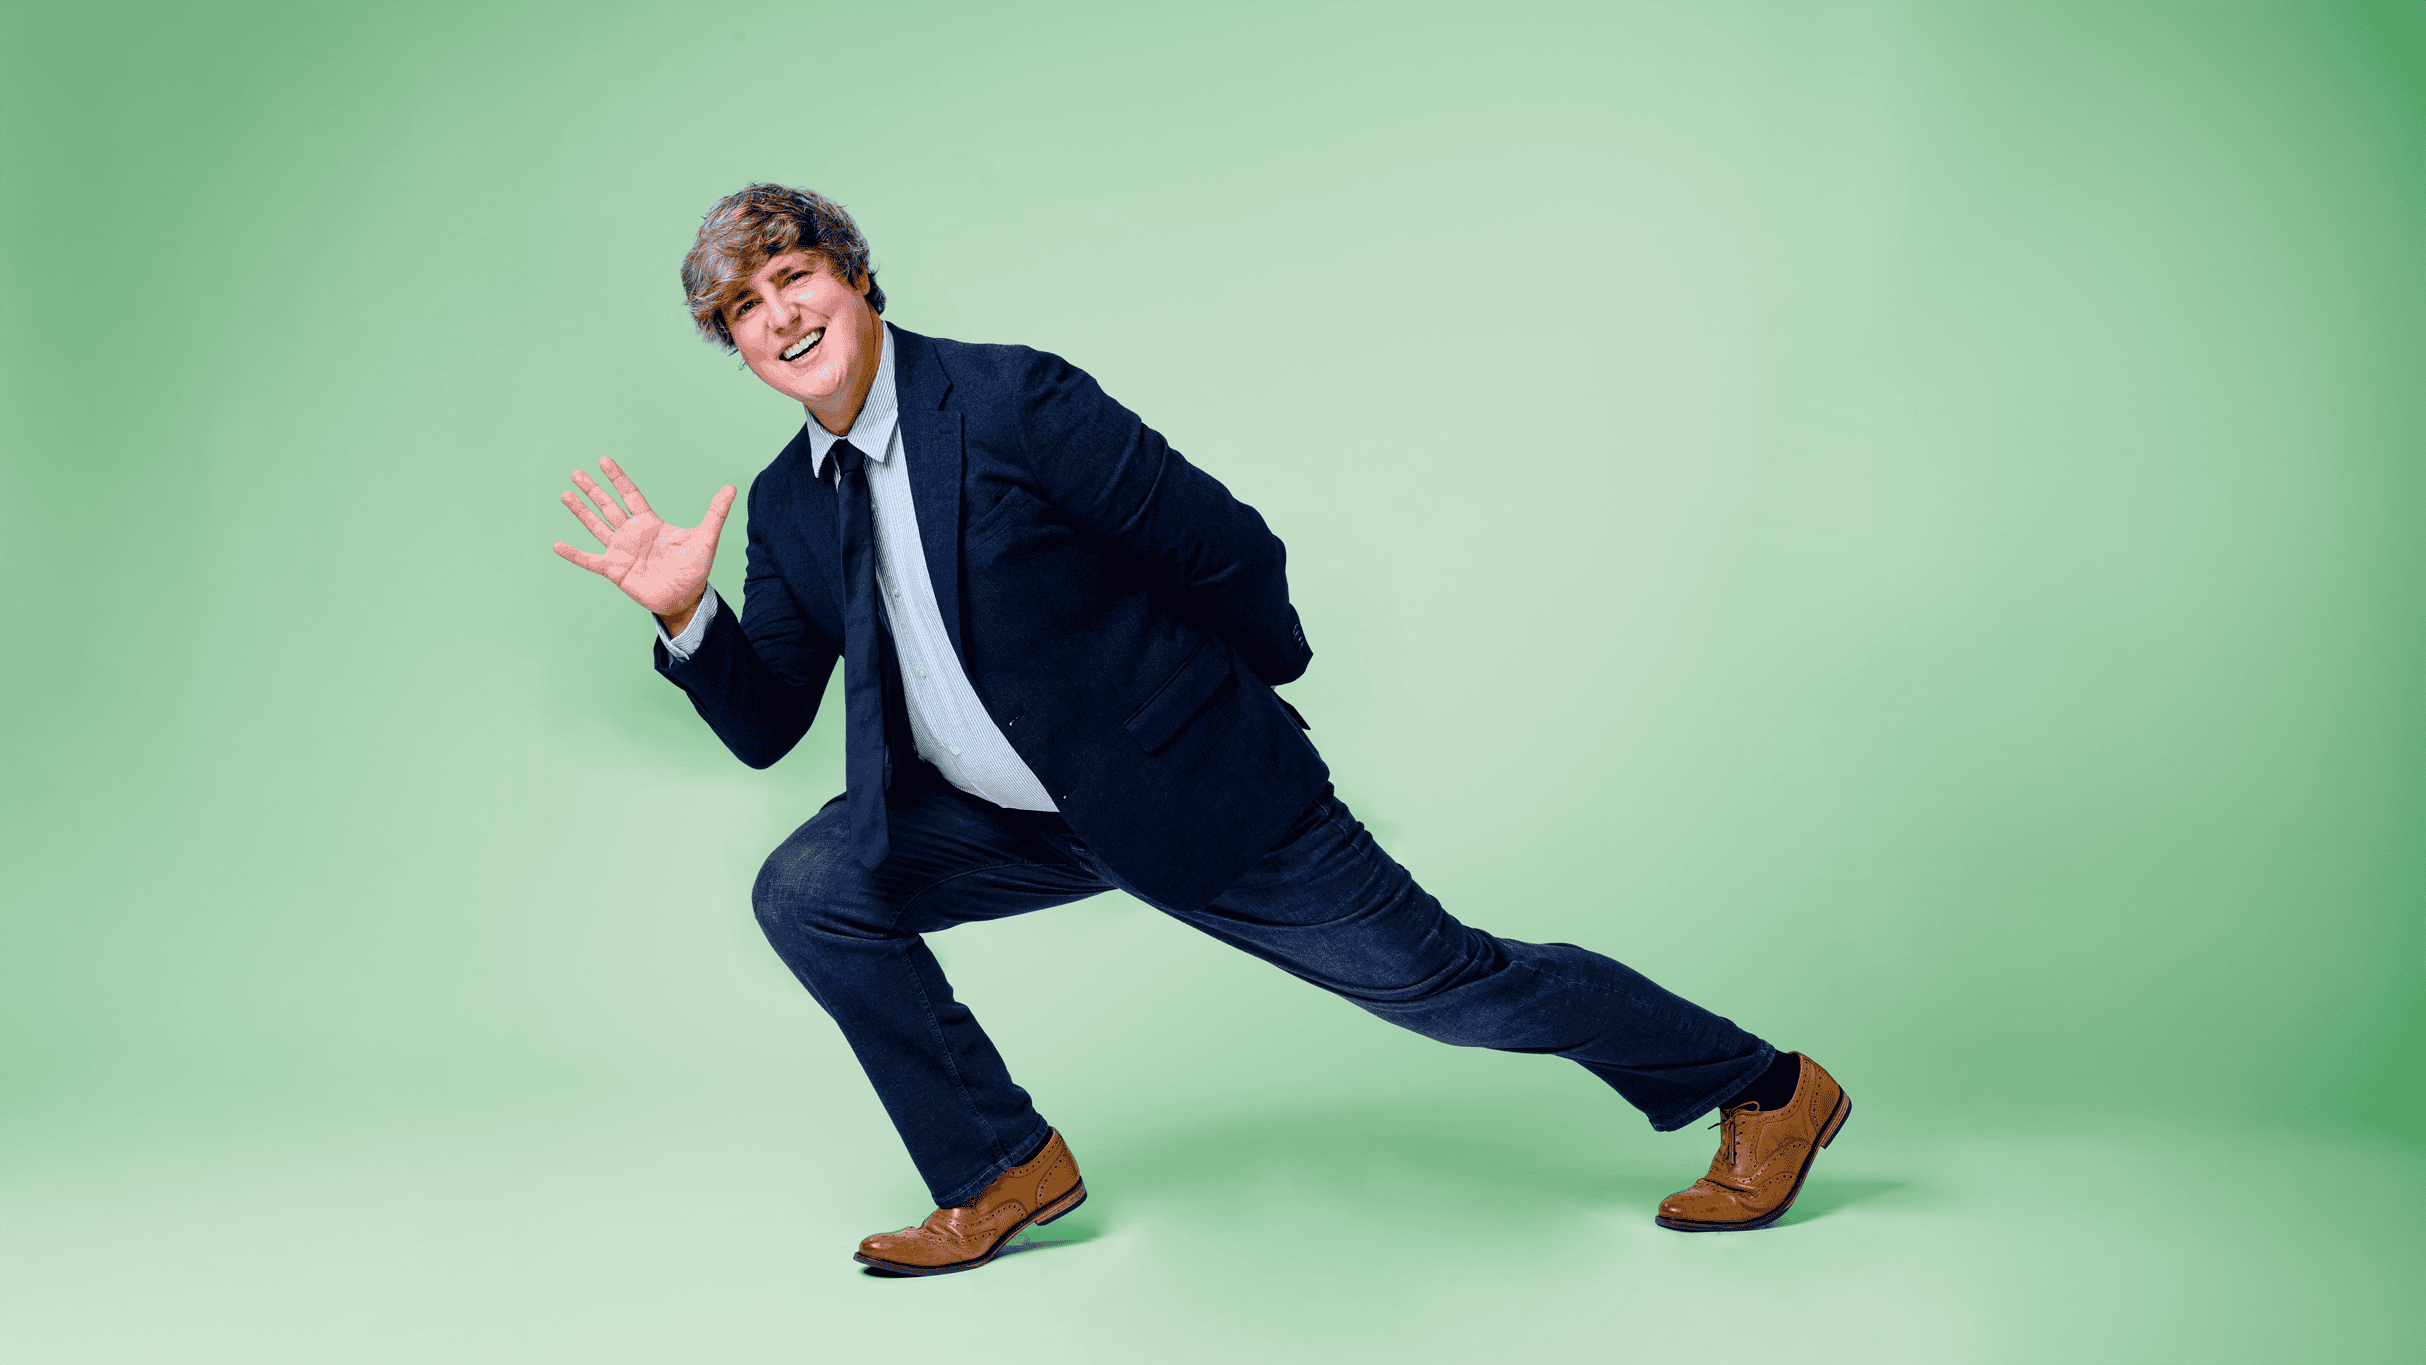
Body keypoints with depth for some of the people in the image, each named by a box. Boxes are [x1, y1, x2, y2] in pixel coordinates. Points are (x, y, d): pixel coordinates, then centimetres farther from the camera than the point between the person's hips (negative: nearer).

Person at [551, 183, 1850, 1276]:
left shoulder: (1011, 398, -20)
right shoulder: (787, 507, 2)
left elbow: (1229, 545, -15)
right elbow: (766, 724, 6)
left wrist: (1238, 699, 2)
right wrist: (686, 615, -12)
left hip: (1194, 788, -6)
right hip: (1011, 819, 6)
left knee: (1444, 979, 0)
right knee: (807, 891, -7)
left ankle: (1764, 1090, 19)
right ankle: (1003, 1172, 7)